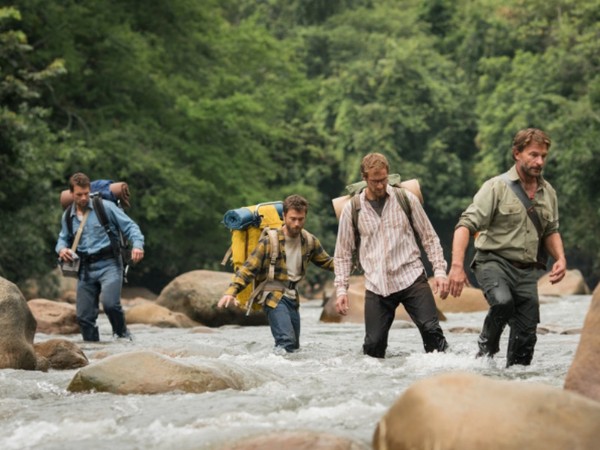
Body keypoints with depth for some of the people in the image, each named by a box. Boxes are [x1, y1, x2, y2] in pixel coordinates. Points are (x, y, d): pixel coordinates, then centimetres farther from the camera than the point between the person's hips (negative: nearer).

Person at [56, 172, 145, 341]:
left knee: (109, 302, -25)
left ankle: (121, 332, 2)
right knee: (84, 315, 2)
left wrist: (137, 245, -20)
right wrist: (62, 249, 1)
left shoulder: (106, 207, -3)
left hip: (108, 264, -5)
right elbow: (63, 238, 25)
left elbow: (130, 226, -2)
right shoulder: (68, 216, 11)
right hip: (85, 269, 5)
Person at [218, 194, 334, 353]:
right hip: (274, 296, -6)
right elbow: (248, 269, -14)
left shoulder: (310, 242, 2)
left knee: (294, 346, 12)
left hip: (292, 297, 6)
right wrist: (231, 291, -27)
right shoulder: (269, 242, -14)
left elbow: (326, 262, 17)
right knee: (286, 341, -25)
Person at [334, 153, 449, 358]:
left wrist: (439, 271, -1)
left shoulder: (406, 199, 3)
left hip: (411, 279, -1)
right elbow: (343, 254, 10)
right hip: (377, 286, 1)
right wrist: (341, 289, 2)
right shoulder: (352, 209, 4)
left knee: (431, 330, -14)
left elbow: (429, 238, 9)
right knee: (373, 345, -3)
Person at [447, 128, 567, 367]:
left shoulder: (548, 193, 12)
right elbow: (466, 225, -13)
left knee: (526, 334, 1)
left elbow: (551, 231, 26)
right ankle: (487, 347, -8)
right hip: (494, 262, -6)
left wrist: (560, 258, 5)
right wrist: (457, 265, -26)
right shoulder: (497, 187, -7)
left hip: (527, 271, 6)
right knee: (503, 302, -33)